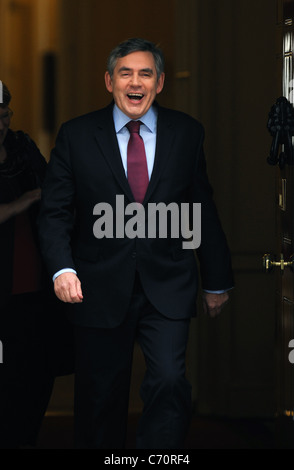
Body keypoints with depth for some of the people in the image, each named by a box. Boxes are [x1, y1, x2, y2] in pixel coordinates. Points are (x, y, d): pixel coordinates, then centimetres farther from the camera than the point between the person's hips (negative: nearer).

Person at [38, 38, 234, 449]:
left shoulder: (187, 133, 5)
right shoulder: (76, 135, 1)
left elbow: (204, 210, 10)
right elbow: (55, 211, 0)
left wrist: (217, 281, 13)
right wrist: (62, 268, -17)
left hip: (167, 288, 0)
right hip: (100, 288, 0)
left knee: (169, 381, -16)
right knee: (100, 397, 8)